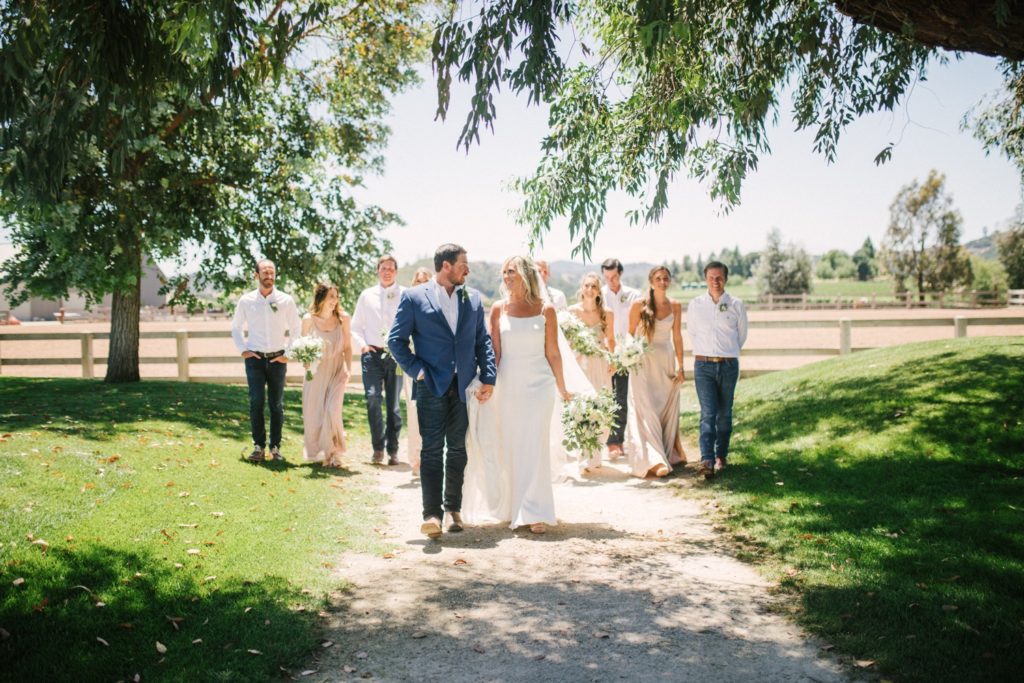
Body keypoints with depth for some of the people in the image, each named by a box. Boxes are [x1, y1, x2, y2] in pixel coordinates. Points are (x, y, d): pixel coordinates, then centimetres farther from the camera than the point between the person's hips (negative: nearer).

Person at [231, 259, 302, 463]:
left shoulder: (286, 301, 1)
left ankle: (275, 447, 12)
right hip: (254, 358, 0)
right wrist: (242, 350, 3)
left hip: (278, 359, 0)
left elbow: (296, 329, 9)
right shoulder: (246, 300, 2)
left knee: (277, 405, 4)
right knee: (256, 402, -8)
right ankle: (258, 446, -1)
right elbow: (236, 328, 14)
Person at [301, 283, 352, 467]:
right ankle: (315, 452, 24)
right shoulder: (309, 319, -2)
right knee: (314, 413, 5)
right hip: (315, 372, 1)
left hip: (336, 371, -1)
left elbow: (347, 347, 5)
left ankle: (332, 453, 0)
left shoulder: (343, 318, -2)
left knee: (332, 410, -13)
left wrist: (347, 369, -5)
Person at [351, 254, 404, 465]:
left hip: (396, 355, -1)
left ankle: (393, 450, 15)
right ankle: (378, 447, -1)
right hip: (372, 354, 1)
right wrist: (362, 345, 0)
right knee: (373, 398, -14)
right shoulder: (367, 295, 11)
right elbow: (355, 327, 16)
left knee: (394, 403, 5)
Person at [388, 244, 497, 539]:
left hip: (464, 386, 4)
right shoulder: (413, 297, 0)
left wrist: (488, 378, 0)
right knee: (432, 449, -7)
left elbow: (483, 339, 10)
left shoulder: (473, 297, 11)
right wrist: (416, 369, -9)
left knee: (458, 448, 10)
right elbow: (396, 339, 0)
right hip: (432, 385, -4)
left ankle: (453, 508, 20)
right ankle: (432, 513, -8)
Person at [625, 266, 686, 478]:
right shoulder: (639, 305, -6)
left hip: (667, 361, 3)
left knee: (668, 410, 8)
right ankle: (653, 460, -8)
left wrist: (680, 365, 5)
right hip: (644, 361, -3)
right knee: (646, 410, -7)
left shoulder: (675, 306, 3)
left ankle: (669, 453, 21)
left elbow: (677, 336, 6)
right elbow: (630, 334, 1)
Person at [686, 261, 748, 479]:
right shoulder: (695, 305, 3)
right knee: (708, 413, -11)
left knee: (724, 414, 8)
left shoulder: (736, 305, 1)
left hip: (729, 365, 1)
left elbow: (742, 335, 13)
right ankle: (707, 460, -18)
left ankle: (721, 456, 21)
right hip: (703, 365, -1)